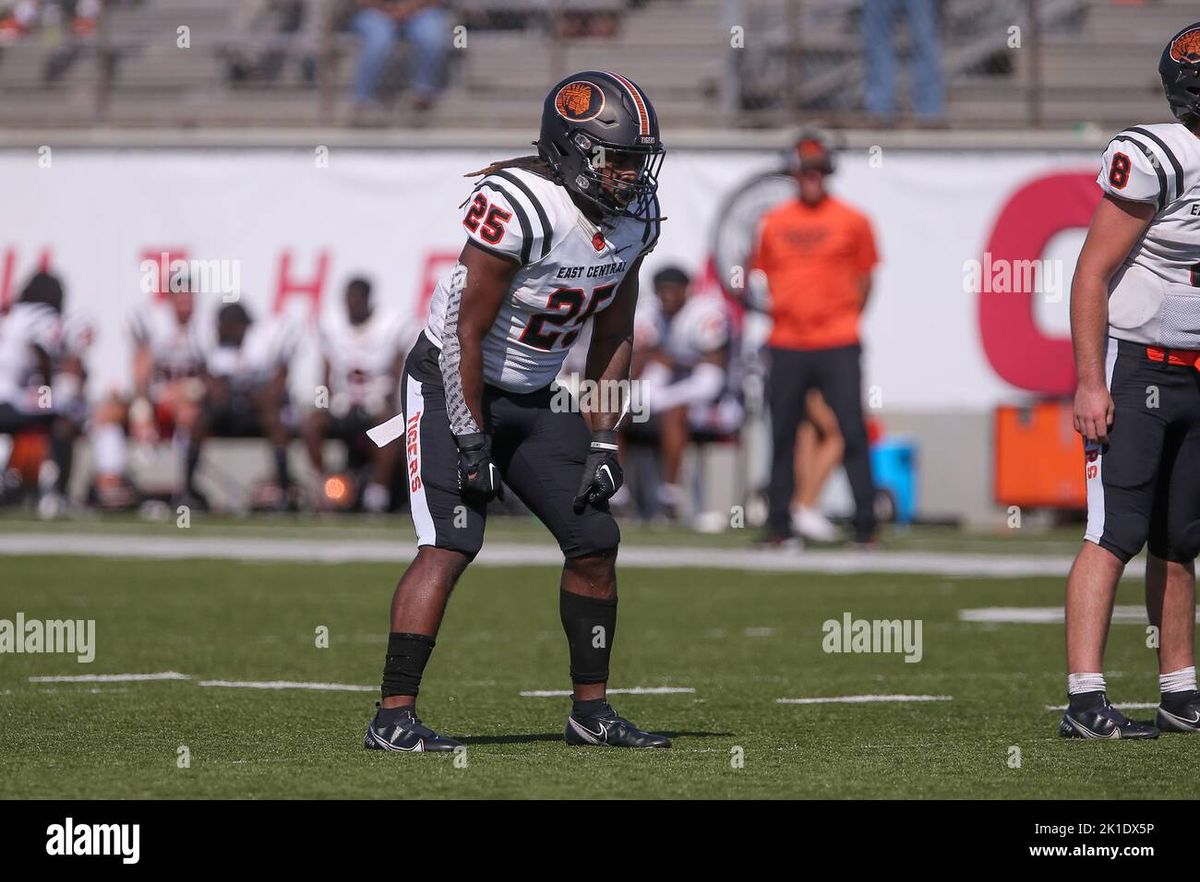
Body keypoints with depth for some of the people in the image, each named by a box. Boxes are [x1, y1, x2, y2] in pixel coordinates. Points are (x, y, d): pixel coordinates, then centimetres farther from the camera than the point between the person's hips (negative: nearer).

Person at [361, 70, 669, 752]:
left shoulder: (634, 217, -3)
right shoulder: (518, 206, -27)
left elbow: (614, 338, 7)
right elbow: (468, 333, -23)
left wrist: (604, 444, 1)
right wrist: (471, 444, -20)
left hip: (535, 399, 8)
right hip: (453, 386, -8)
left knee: (595, 541, 4)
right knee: (450, 547, -18)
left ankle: (591, 710, 16)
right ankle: (394, 718, -17)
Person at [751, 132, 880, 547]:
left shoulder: (852, 221, 2)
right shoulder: (773, 222, 9)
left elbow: (864, 278, 7)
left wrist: (846, 322, 0)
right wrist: (778, 314, 8)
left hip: (838, 346, -3)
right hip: (786, 347, 3)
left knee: (852, 434, -6)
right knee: (782, 436, 5)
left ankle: (865, 524, -4)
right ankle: (778, 524, 10)